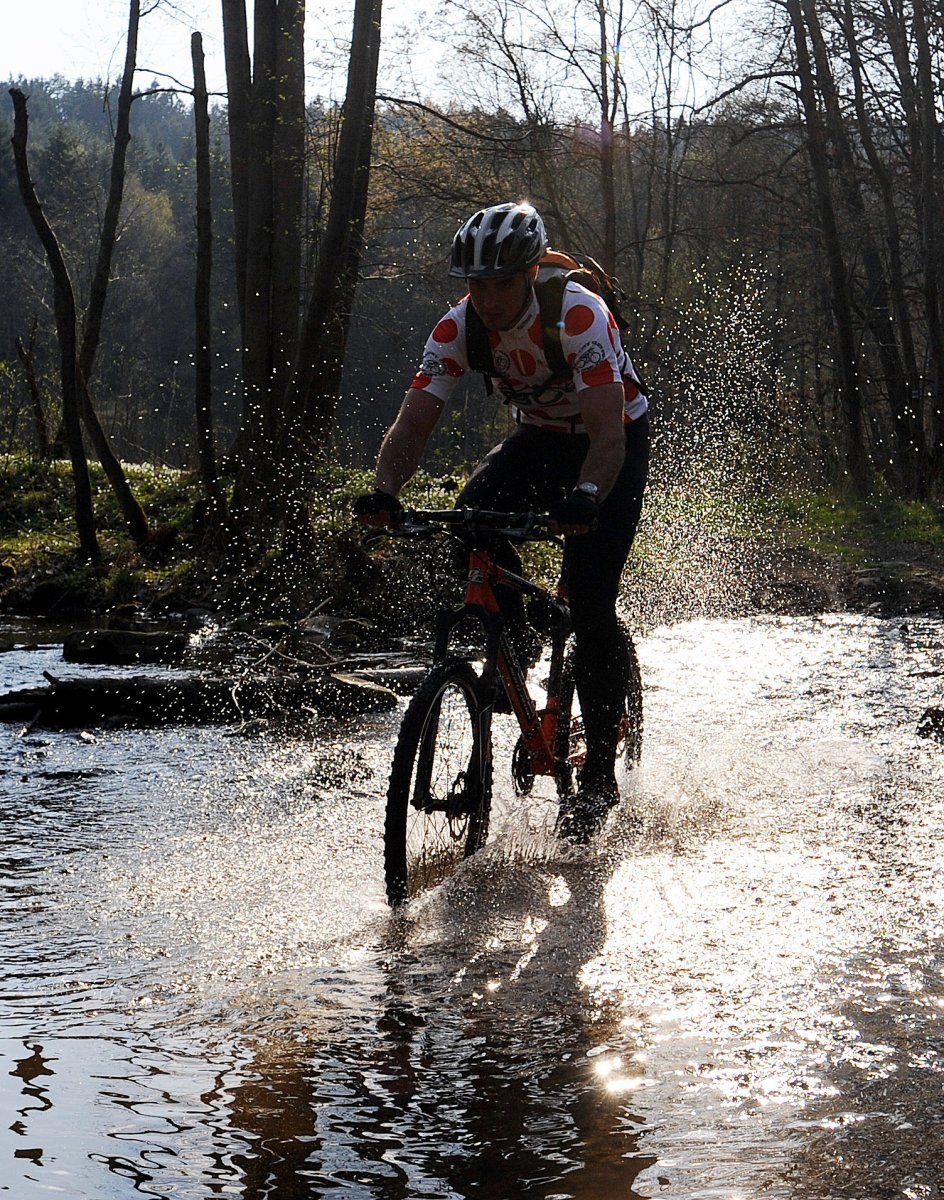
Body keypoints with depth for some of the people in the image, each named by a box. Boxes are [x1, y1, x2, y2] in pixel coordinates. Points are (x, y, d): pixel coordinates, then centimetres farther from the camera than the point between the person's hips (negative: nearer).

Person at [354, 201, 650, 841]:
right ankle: (514, 639, 0)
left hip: (616, 441, -4)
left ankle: (600, 775, -6)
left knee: (590, 602, -16)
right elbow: (414, 423, -23)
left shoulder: (578, 316, -33)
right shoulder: (460, 327, -19)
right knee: (472, 515, -27)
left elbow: (607, 431, -41)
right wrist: (384, 492, -43)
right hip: (540, 436, 5)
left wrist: (585, 497, -61)